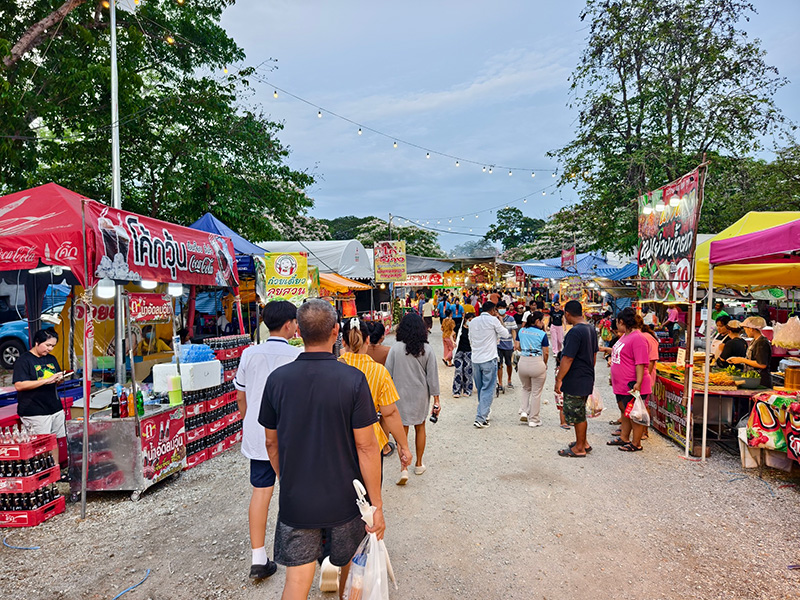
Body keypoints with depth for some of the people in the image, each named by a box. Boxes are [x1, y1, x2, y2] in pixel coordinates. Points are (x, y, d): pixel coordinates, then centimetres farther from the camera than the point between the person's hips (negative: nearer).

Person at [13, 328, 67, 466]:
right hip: (35, 413, -7)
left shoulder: (51, 359, 14)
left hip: (56, 408, 7)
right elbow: (19, 385, -17)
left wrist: (60, 379, -1)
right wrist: (46, 380, -23)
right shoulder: (23, 360, -8)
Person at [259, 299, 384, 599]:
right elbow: (366, 446, -15)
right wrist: (376, 504, -5)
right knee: (348, 564, 24)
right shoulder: (353, 379, -17)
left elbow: (271, 443, 3)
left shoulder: (277, 379, -8)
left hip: (295, 500, 2)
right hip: (344, 500, -1)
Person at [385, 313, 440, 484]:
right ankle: (419, 464, 31)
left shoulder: (395, 349, -11)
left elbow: (388, 374, -7)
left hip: (401, 395, -1)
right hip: (421, 395, 2)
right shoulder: (427, 349, -8)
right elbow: (432, 375, -5)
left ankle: (404, 469, -2)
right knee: (420, 427, 19)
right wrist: (436, 399, 1)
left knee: (402, 431, 7)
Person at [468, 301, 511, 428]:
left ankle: (484, 413, 30)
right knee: (488, 389, -2)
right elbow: (505, 334, 2)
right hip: (489, 359, -6)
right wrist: (499, 319, 11)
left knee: (480, 388, 18)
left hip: (475, 359, 6)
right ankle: (480, 418, -8)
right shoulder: (493, 320, -7)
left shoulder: (473, 321, 10)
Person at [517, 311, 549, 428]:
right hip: (537, 363, -4)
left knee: (526, 389, 26)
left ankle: (523, 411, 10)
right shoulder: (542, 334, -9)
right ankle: (533, 420, 15)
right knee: (536, 393, 9)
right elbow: (546, 353, -6)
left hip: (523, 362, 4)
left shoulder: (521, 331, 4)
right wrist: (545, 364, 9)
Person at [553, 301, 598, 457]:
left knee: (577, 415, 3)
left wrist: (559, 379, -18)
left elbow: (568, 358, -23)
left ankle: (580, 448, 14)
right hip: (587, 379, 9)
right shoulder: (591, 329, 8)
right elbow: (594, 355, 17)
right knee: (579, 413, 20)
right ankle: (583, 442, 31)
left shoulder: (575, 332, -22)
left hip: (575, 381, -9)